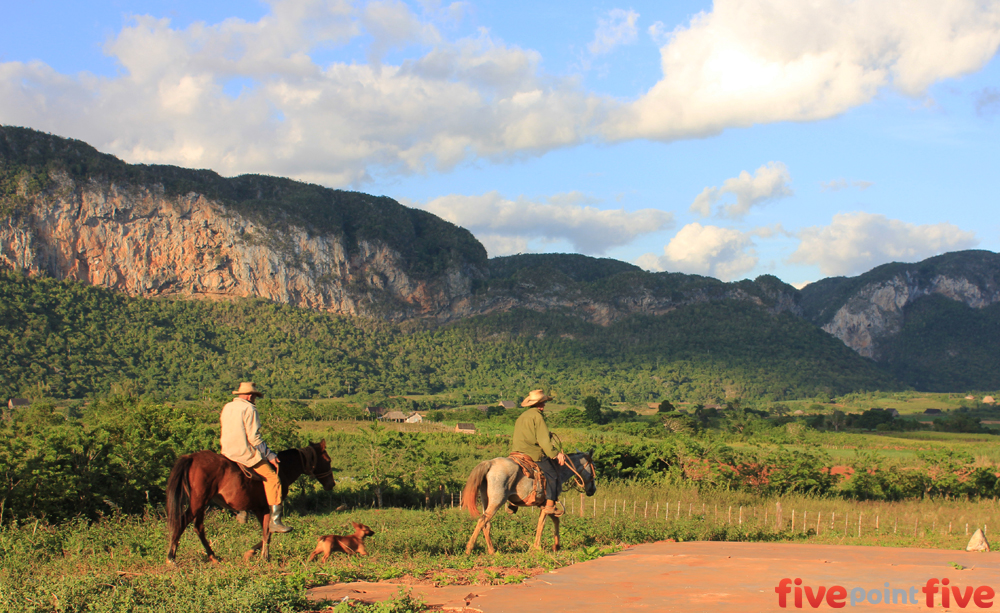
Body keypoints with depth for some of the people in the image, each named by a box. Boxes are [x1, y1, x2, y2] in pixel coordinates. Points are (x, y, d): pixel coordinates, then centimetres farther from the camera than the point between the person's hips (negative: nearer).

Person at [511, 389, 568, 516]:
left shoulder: (522, 416, 20)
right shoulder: (537, 415, -8)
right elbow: (544, 440, -13)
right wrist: (555, 454, -10)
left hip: (517, 452, 9)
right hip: (534, 452, -9)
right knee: (553, 474, -3)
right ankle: (550, 505, -10)